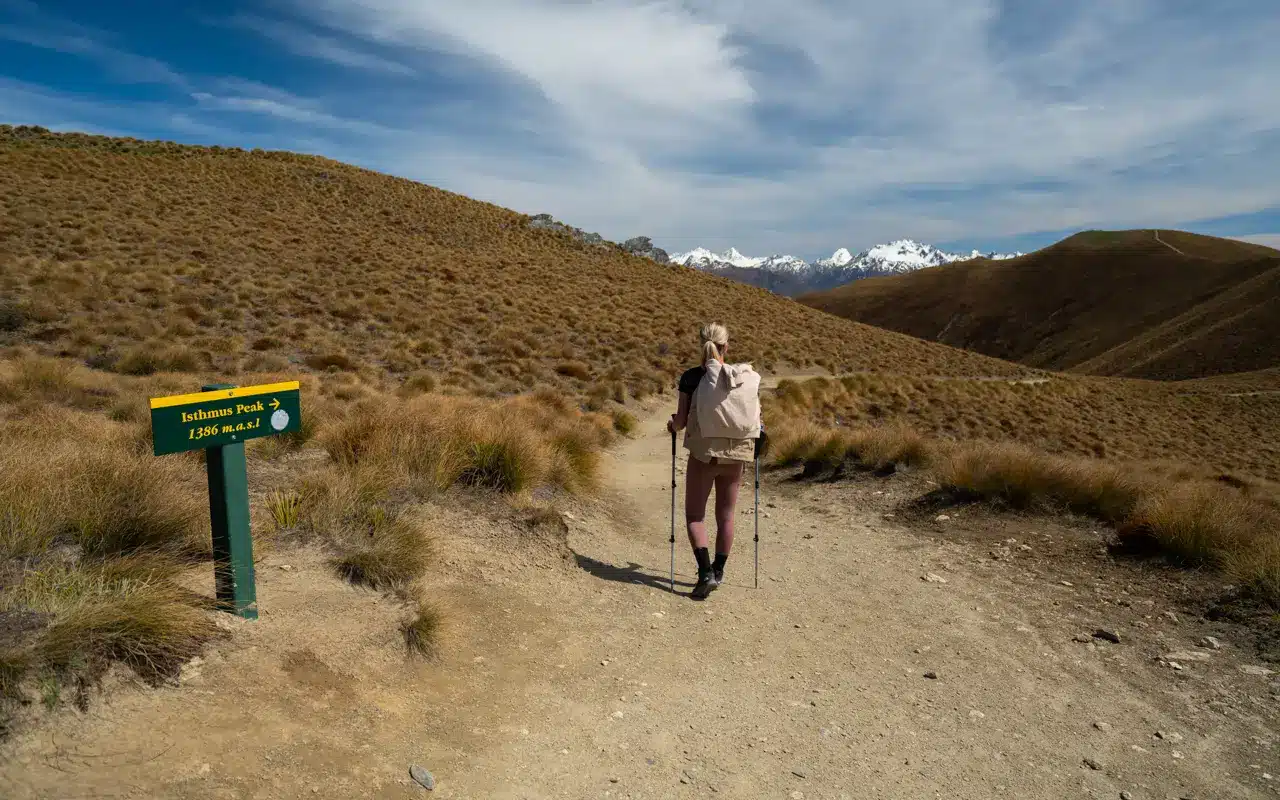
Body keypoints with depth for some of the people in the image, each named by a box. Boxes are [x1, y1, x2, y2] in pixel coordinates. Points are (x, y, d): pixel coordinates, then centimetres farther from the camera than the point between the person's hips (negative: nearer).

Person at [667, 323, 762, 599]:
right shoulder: (749, 377, -1)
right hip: (736, 455, 3)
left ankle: (706, 572, -5)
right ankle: (718, 572, 26)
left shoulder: (692, 377, -9)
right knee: (726, 515, 16)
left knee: (694, 515, 9)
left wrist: (673, 424, 14)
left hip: (703, 454, -3)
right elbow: (756, 419, 4)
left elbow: (680, 422, -8)